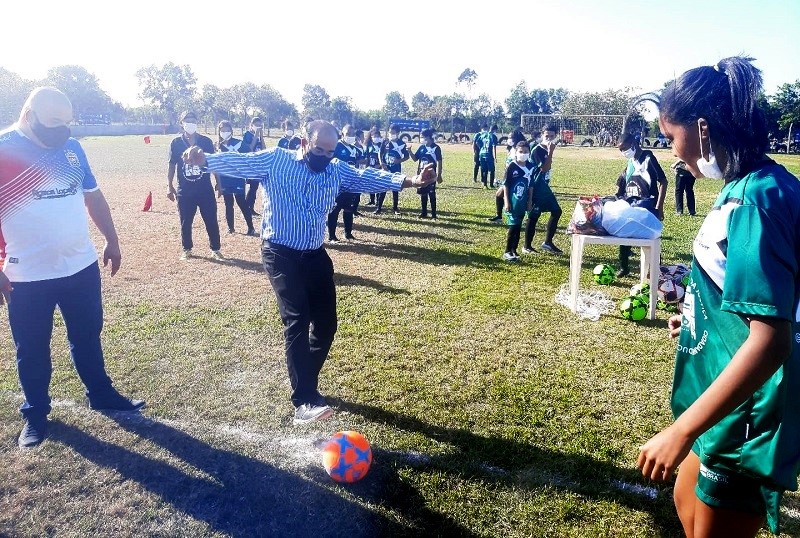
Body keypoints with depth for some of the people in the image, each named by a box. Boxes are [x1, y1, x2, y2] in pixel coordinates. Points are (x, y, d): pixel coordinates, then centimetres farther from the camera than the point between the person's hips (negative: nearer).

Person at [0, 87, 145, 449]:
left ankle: (102, 394, 36)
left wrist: (112, 240, 15)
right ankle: (35, 413, 31)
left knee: (88, 336, 19)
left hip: (81, 266, 5)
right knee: (31, 349, 12)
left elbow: (93, 196, 14)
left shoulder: (71, 147, 4)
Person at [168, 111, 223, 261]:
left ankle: (215, 249, 15)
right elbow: (172, 166, 5)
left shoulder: (206, 141, 1)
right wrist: (169, 187, 2)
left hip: (205, 189, 0)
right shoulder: (176, 143, 0)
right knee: (185, 222, 8)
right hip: (185, 191, 0)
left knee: (211, 221, 3)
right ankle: (187, 249, 24)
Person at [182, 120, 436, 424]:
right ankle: (304, 402, -13)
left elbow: (368, 178, -1)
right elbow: (239, 162, -13)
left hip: (316, 255, 5)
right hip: (281, 254, -5)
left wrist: (409, 181, -14)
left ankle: (303, 383, 30)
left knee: (326, 324, 7)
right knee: (297, 322, -15)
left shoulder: (337, 171, 7)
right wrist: (204, 161, -32)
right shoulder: (275, 161, -5)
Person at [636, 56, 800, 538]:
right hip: (731, 404, 9)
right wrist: (699, 317, 28)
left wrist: (682, 430, -30)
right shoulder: (751, 186, 3)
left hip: (746, 418, -9)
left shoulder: (755, 198, -25)